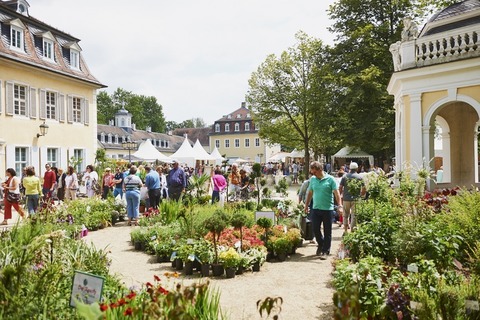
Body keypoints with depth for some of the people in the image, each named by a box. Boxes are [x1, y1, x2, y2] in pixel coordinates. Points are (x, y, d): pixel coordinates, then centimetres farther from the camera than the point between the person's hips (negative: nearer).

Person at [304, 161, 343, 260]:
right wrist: (306, 205, 17)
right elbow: (310, 193, 15)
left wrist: (340, 205, -18)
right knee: (315, 229, 6)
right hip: (316, 209, 4)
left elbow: (336, 193, -9)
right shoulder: (312, 179, 6)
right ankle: (321, 244, 33)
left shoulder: (330, 179, -6)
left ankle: (325, 251, 16)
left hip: (327, 209, -4)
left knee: (327, 232, 5)